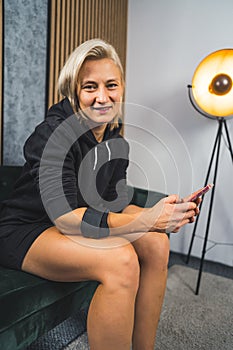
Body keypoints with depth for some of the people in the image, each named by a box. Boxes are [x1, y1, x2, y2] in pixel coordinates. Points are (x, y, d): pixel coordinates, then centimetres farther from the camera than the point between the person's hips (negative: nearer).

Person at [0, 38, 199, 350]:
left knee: (156, 243, -15)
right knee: (120, 260, -32)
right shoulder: (54, 132, -22)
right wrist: (145, 220, -38)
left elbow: (113, 200, 1)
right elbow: (64, 215, -30)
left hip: (80, 223, 7)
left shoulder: (116, 140, 2)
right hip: (26, 231, -7)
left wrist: (162, 213, -18)